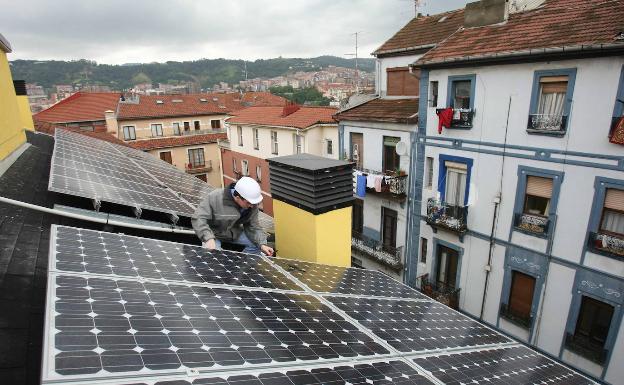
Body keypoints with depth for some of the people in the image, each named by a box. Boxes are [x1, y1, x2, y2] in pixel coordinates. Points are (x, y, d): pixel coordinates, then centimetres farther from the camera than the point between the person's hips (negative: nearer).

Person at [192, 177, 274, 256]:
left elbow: (253, 227, -10)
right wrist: (209, 238, -46)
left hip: (235, 233, 4)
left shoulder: (252, 205, -17)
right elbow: (198, 219, -31)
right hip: (214, 233, -4)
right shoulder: (214, 198, -30)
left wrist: (262, 244, -25)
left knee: (256, 243, -9)